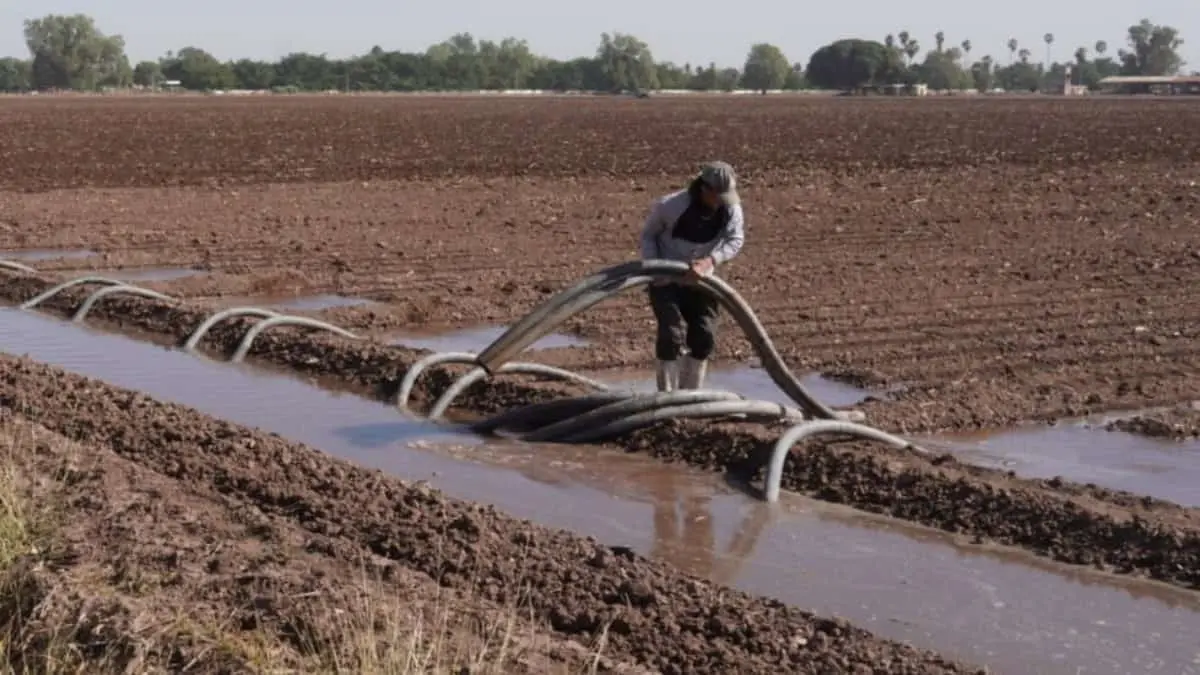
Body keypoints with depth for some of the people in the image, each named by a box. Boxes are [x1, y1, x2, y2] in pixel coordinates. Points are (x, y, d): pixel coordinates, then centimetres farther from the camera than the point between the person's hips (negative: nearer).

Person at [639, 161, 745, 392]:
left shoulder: (730, 208, -13)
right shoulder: (669, 206, -22)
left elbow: (735, 240, -25)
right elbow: (648, 235, -6)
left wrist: (709, 261, -42)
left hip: (698, 280, 4)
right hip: (665, 279, -4)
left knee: (704, 337, -1)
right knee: (672, 334, -17)